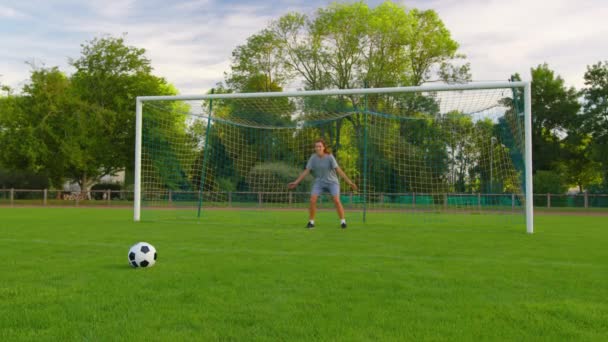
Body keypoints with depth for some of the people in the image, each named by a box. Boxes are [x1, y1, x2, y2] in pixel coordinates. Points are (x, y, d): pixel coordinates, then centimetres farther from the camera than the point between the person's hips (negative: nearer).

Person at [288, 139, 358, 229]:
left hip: (332, 182, -2)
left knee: (336, 201, -21)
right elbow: (306, 171, -4)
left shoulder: (330, 157, -17)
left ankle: (343, 222, -5)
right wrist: (296, 182, -7)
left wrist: (349, 181, -26)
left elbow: (338, 170, -19)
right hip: (319, 182, 2)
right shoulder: (313, 157, -8)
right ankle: (311, 222, -1)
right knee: (312, 200, -17)